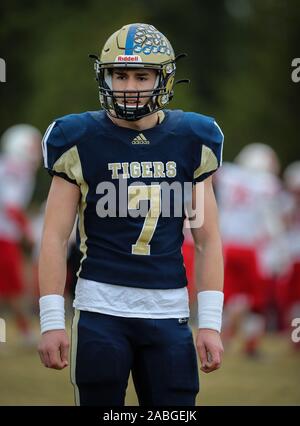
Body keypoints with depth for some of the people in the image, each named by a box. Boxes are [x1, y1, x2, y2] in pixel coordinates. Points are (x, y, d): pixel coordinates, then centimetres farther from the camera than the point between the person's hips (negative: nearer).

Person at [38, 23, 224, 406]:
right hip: (101, 308, -2)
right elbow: (55, 237, 0)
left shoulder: (190, 142, 6)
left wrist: (210, 323, 2)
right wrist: (51, 321, -6)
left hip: (169, 311, 2)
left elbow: (207, 240, 9)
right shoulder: (80, 141, 0)